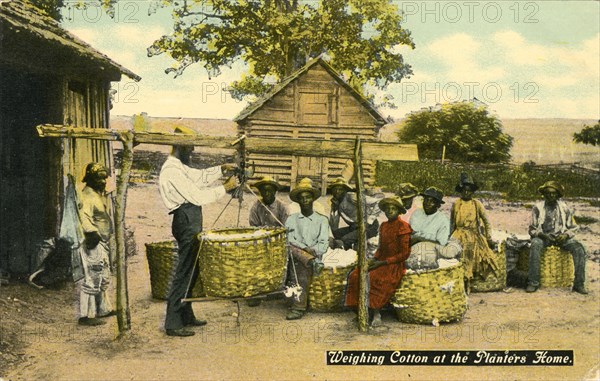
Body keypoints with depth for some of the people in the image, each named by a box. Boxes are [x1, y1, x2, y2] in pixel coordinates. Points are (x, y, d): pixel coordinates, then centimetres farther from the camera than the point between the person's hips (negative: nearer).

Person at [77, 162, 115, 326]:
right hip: (94, 244, -11)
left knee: (104, 278, 20)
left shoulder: (100, 194, 16)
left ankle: (103, 309, 32)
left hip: (103, 242, 11)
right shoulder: (87, 196, -15)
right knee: (93, 279, -9)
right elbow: (85, 217, -28)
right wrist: (92, 232, -38)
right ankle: (86, 315, -4)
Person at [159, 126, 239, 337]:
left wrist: (222, 169, 11)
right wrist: (225, 188, -13)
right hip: (186, 223, -11)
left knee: (191, 271, 17)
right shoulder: (171, 171, -17)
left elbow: (200, 176, 25)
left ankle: (186, 316, 28)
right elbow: (197, 196, -20)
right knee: (184, 273, -7)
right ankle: (173, 324, -2)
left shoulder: (180, 167, 15)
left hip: (191, 222, 11)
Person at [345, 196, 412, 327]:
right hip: (381, 262, 7)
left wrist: (383, 262, -14)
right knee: (355, 276, -17)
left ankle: (376, 314, -20)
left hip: (395, 265, -7)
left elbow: (405, 254, -10)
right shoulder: (384, 225, 14)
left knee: (373, 278, -33)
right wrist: (374, 259, 2)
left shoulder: (403, 226, -7)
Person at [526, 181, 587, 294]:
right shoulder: (538, 208, 1)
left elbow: (573, 228, 11)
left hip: (561, 237, 2)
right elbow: (532, 229, 1)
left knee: (578, 248, -26)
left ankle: (579, 284, -23)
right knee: (535, 246, -37)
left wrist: (565, 235, -11)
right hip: (543, 237, -2)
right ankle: (533, 283, -35)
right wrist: (544, 235, -18)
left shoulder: (565, 208, 8)